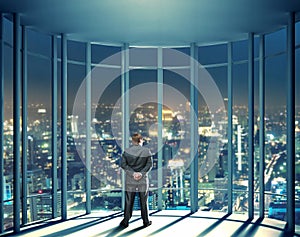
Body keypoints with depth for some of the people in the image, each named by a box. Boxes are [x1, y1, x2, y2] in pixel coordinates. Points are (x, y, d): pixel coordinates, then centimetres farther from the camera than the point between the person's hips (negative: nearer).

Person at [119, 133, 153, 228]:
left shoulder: (127, 151, -2)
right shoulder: (147, 151, -2)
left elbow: (123, 164, -8)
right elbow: (149, 164, -8)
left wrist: (132, 173, -14)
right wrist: (142, 173, -15)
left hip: (130, 180, 0)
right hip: (143, 180, 0)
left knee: (129, 201, 6)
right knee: (143, 201, 9)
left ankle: (125, 221, 8)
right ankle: (146, 221, 17)